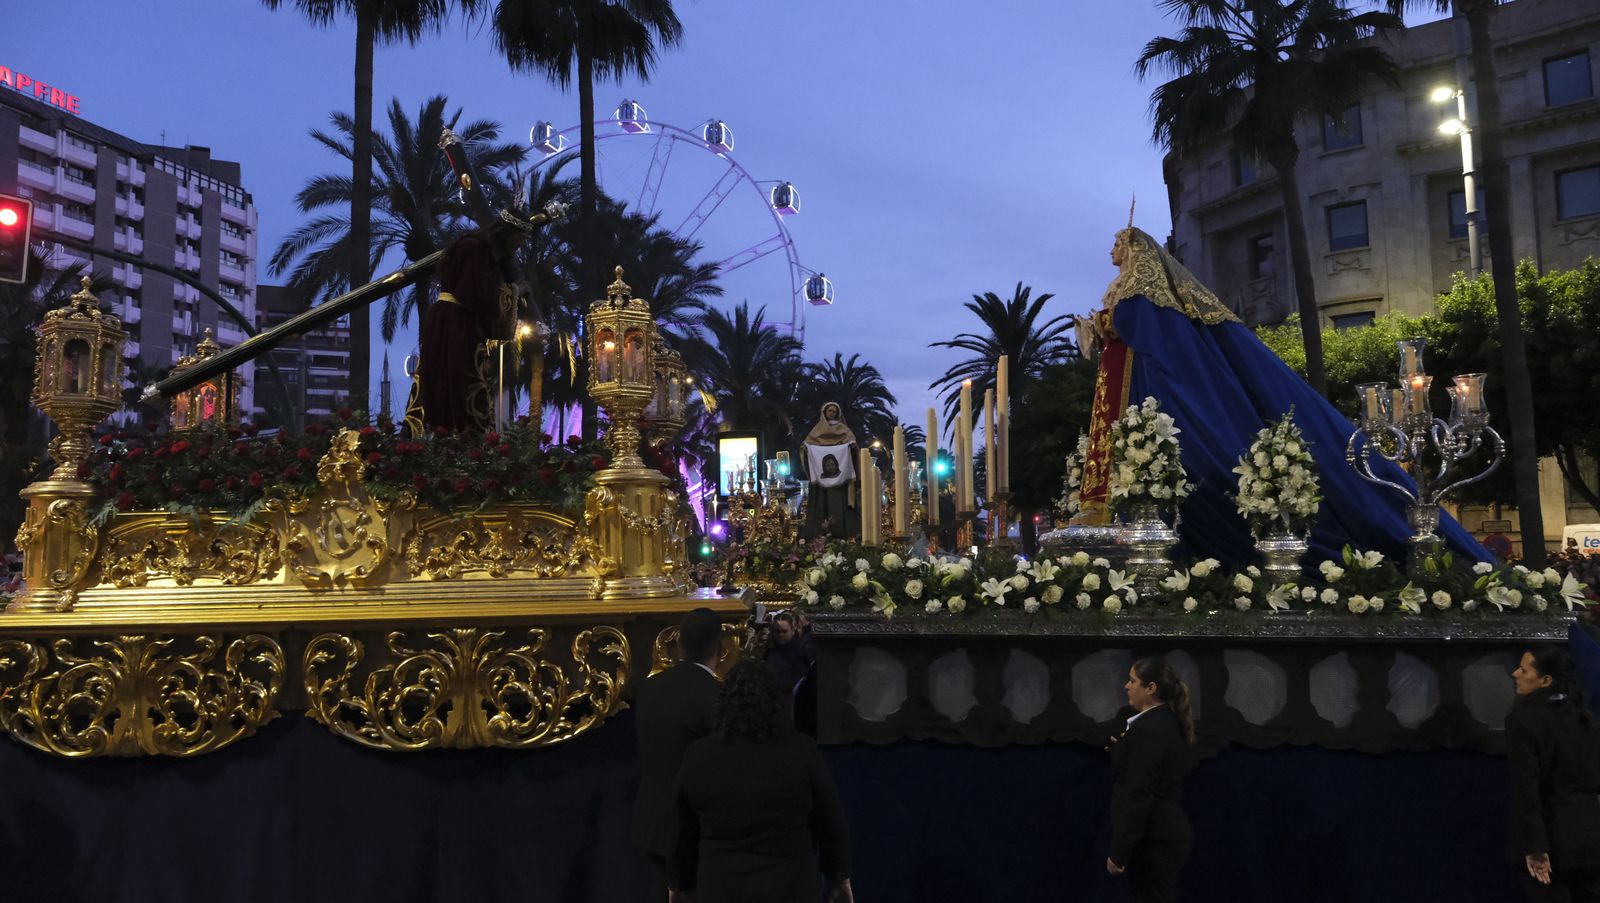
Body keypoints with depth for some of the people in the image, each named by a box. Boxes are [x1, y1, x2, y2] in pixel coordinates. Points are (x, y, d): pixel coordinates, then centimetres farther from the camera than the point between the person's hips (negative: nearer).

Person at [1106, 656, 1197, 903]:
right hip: (1167, 833, 10)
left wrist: (1118, 853, -19)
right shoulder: (1169, 722, 11)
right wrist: (1123, 748, 21)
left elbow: (1138, 795, -22)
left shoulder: (1148, 729, -19)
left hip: (1153, 840, -10)